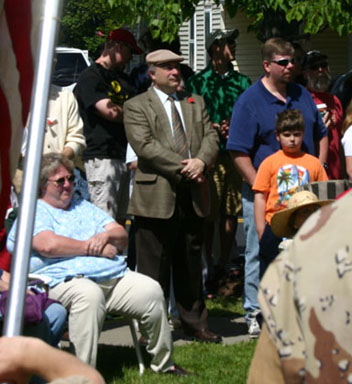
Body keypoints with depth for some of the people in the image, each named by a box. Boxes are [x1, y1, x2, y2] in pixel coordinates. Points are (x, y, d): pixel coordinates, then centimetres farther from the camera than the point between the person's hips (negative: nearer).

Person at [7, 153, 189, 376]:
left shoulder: (85, 208, 30)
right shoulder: (33, 212, 8)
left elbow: (122, 236, 24)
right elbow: (48, 245, -12)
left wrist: (106, 236, -1)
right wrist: (91, 248, -3)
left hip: (114, 277, 7)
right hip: (65, 280, -6)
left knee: (151, 290, -16)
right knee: (89, 294, -39)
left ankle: (163, 364, -1)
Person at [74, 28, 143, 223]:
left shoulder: (122, 77, 22)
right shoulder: (91, 76, -7)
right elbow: (109, 111, -16)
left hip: (123, 156, 9)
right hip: (102, 157, -9)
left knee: (120, 221, 11)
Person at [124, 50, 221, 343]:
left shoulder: (196, 102, 18)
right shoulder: (136, 106, 1)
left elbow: (210, 137, 10)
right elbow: (145, 145, -12)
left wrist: (201, 161, -12)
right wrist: (183, 167, -16)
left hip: (193, 197, 5)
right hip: (156, 196, -5)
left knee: (191, 263, 14)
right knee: (154, 266, -1)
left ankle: (195, 323, 24)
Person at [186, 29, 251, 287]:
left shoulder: (242, 81, 14)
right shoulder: (197, 81, 5)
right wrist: (213, 128, -11)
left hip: (236, 154, 3)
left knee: (232, 211, 5)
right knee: (208, 213, -4)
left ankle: (225, 261, 16)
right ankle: (207, 262, 7)